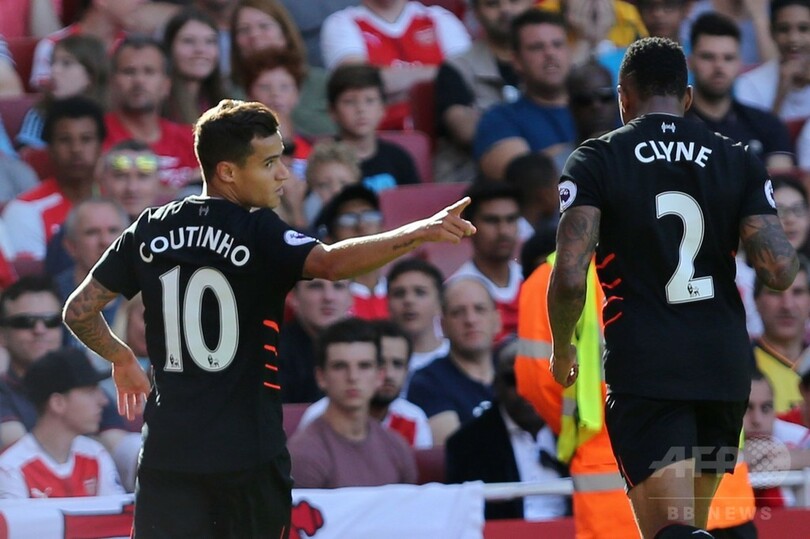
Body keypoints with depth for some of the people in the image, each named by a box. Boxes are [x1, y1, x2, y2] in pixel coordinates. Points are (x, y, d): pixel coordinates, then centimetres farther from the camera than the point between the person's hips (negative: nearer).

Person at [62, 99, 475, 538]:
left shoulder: (150, 231, 6)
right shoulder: (258, 233, -10)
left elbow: (79, 311, 10)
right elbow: (330, 263, -29)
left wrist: (122, 359, 29)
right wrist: (419, 233, -35)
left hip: (168, 451, 4)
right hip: (248, 453, -3)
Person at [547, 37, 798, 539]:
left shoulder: (595, 161, -2)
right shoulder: (740, 162, 6)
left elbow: (570, 278, -12)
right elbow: (781, 270, -5)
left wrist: (562, 349, 7)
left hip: (642, 369, -4)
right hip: (724, 365, 4)